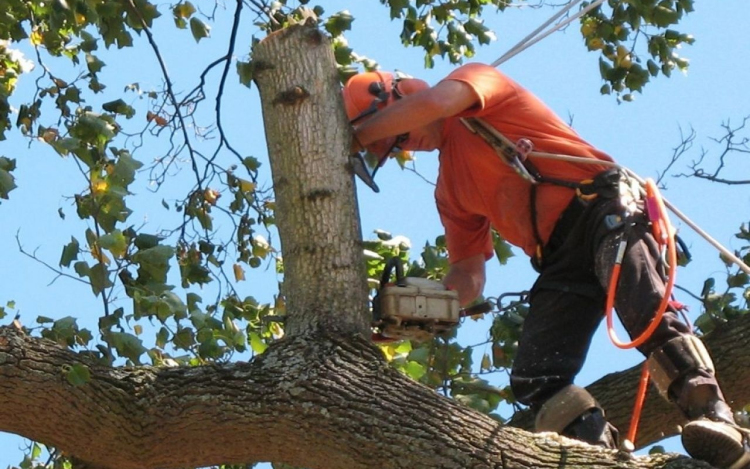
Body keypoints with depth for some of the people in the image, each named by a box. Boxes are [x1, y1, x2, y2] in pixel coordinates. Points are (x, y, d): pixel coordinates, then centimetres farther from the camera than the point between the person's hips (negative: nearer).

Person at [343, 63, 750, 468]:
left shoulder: (473, 78, 8)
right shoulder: (450, 188, 25)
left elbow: (433, 103, -15)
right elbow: (468, 274, 22)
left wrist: (356, 137, -3)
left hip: (601, 206, -8)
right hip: (560, 263, 8)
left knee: (646, 312, -31)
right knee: (533, 378, -11)